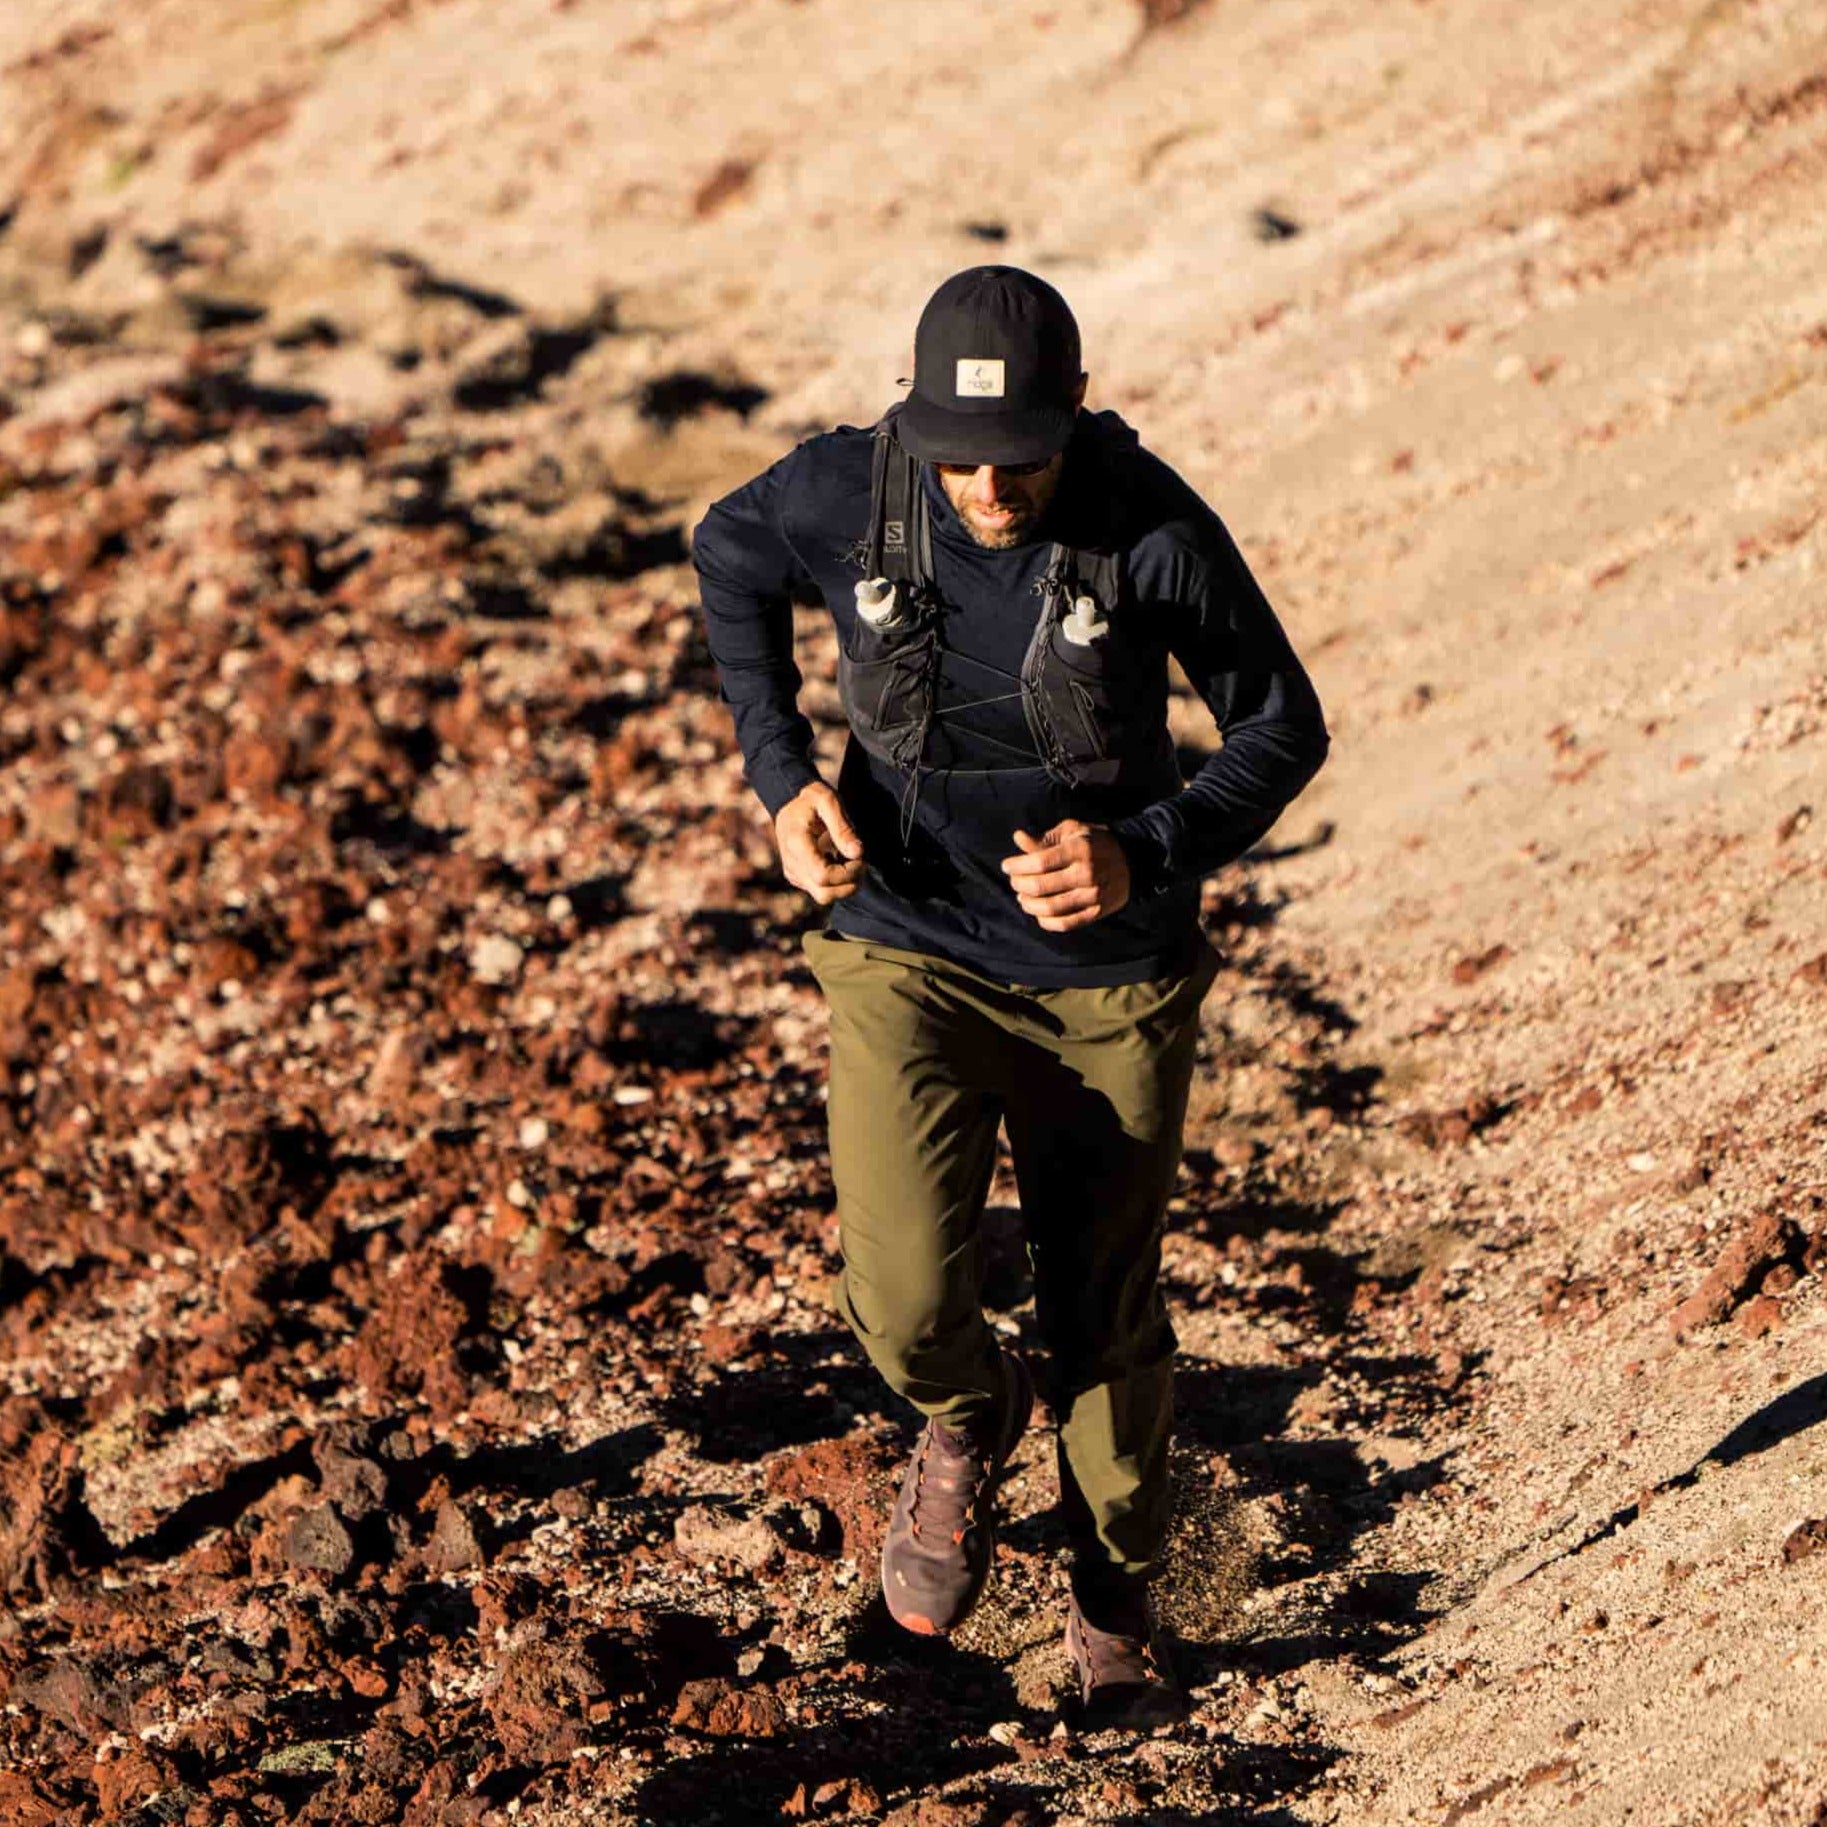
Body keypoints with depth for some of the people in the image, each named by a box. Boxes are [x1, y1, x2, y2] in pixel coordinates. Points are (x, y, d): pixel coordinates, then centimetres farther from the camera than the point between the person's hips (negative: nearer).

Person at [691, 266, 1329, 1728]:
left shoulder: (1154, 529, -18)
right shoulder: (845, 489, -14)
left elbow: (1284, 725, -5)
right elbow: (729, 556, 9)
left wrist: (1147, 857, -22)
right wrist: (783, 776, -2)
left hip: (1111, 973, 0)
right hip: (907, 957, 1)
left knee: (1108, 1317, 11)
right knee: (905, 1301, -18)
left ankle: (1118, 1610, 38)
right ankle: (969, 1420, 21)